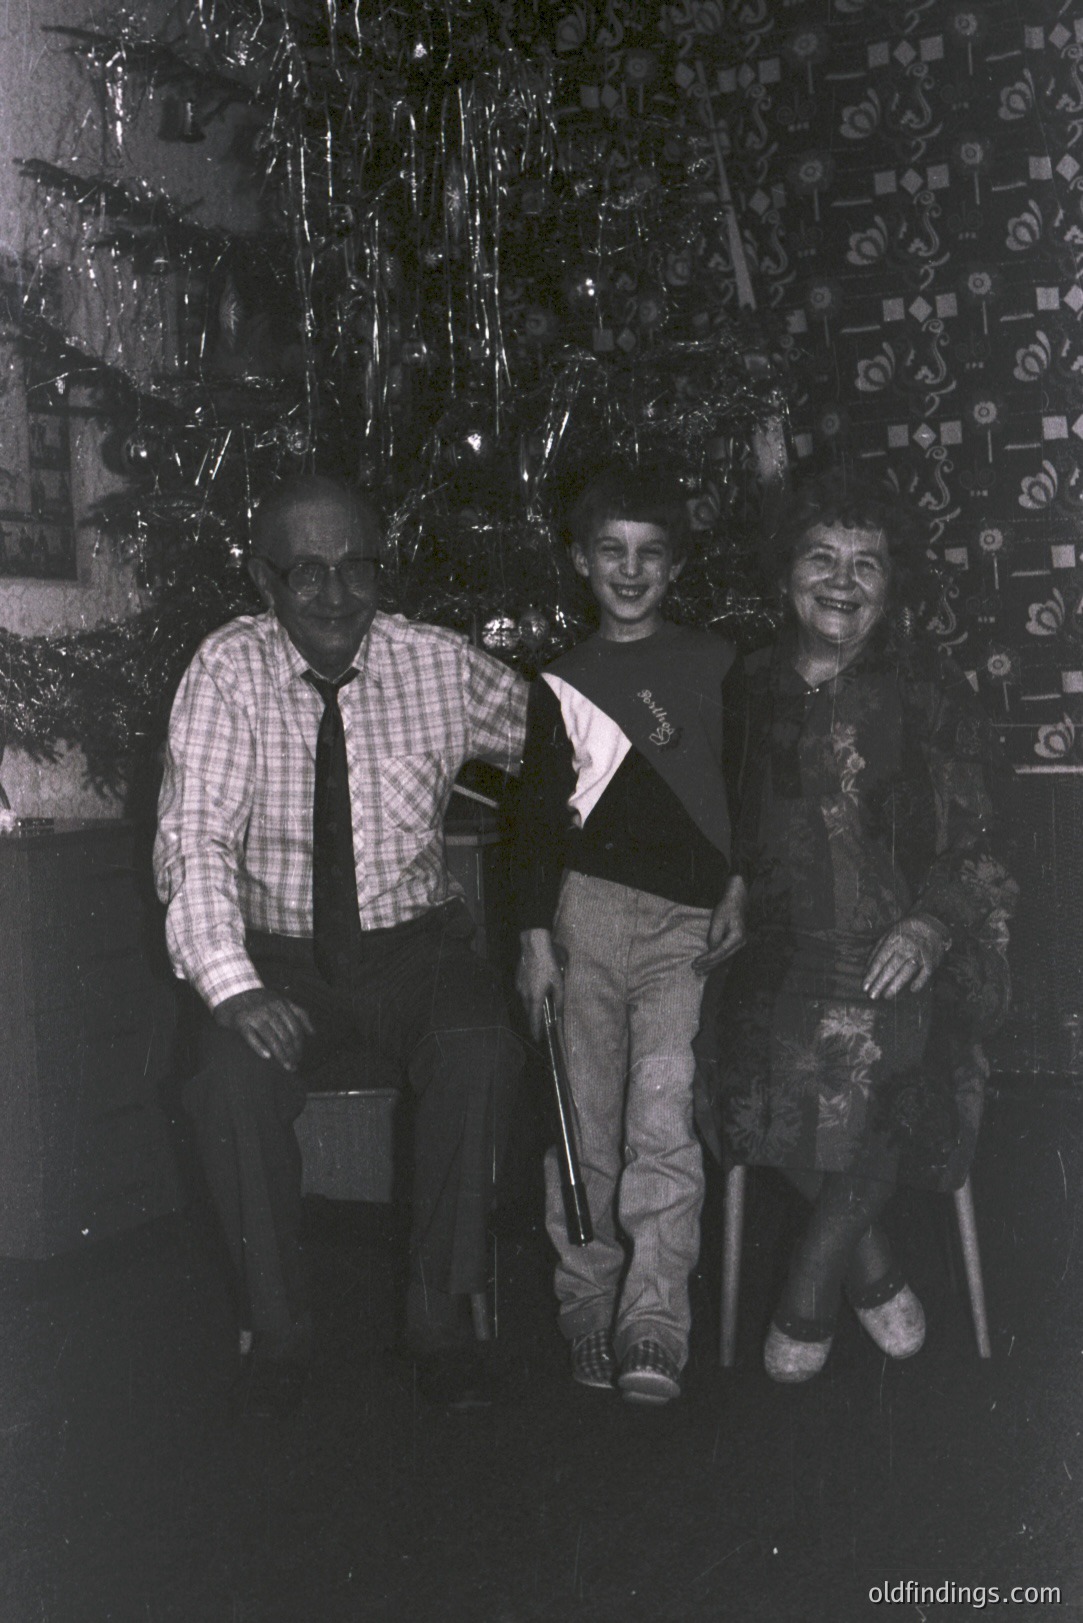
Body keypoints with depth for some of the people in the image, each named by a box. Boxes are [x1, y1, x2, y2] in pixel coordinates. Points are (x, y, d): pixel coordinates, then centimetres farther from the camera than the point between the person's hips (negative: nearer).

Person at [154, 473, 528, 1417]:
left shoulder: (440, 665, -2)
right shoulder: (229, 672, -7)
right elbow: (195, 839, -17)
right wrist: (234, 987, -30)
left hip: (414, 945, 1)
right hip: (277, 956, -1)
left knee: (478, 1053, -29)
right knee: (236, 1077, -30)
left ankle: (442, 1313, -11)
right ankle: (279, 1328, -8)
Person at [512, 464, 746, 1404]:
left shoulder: (717, 666, 13)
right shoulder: (561, 681, 16)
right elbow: (538, 816, 14)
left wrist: (738, 895, -2)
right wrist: (536, 934, 5)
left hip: (690, 920, -2)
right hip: (587, 910, 2)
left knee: (663, 1111, -16)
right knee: (586, 1123, 0)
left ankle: (654, 1324, -16)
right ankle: (587, 1310, 11)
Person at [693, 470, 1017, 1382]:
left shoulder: (930, 693, 7)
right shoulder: (753, 691, 14)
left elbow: (977, 847, 4)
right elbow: (732, 832, 23)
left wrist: (930, 926, -13)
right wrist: (736, 890, 4)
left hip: (902, 951, -2)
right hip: (784, 949, 2)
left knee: (871, 1047, -33)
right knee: (758, 1050, -29)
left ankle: (811, 1290, -10)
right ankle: (872, 1266, -3)